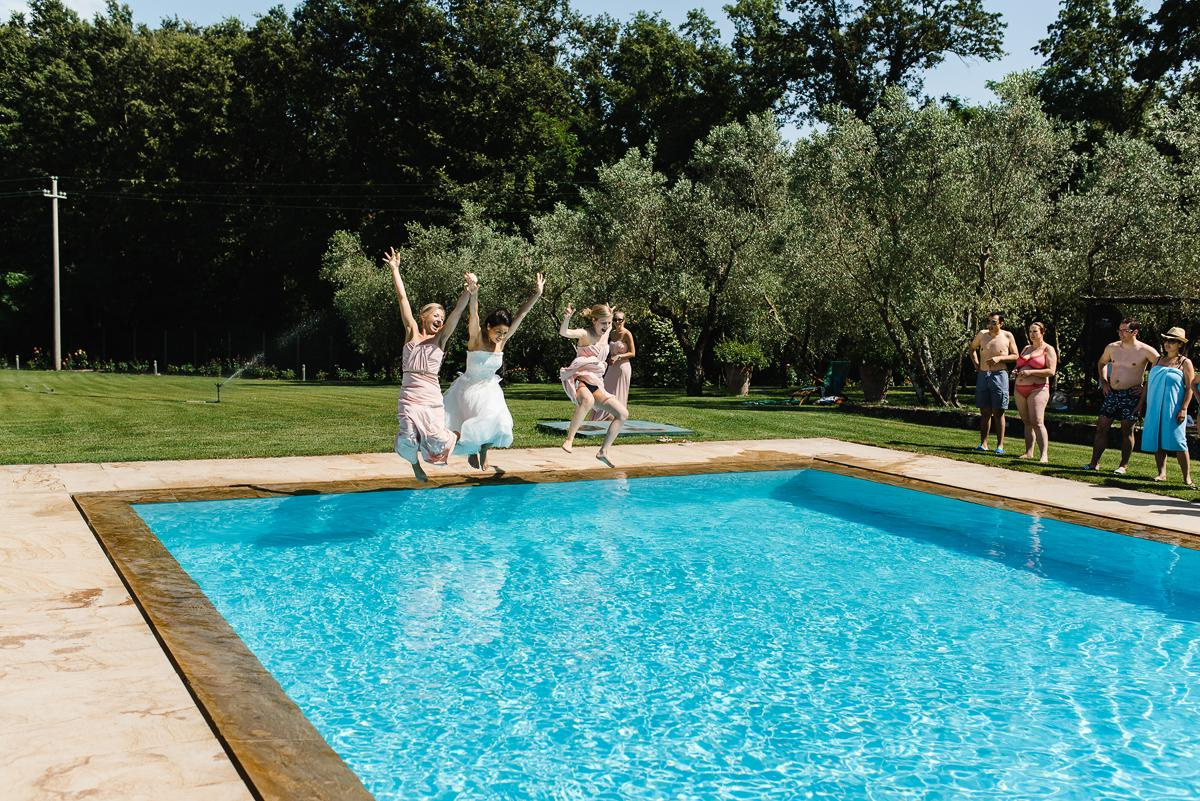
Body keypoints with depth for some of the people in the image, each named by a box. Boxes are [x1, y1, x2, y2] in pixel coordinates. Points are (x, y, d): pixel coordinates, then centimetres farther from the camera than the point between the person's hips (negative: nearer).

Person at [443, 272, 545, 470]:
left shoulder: (502, 341, -5)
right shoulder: (477, 338, -15)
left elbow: (520, 315, -11)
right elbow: (473, 314, -34)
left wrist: (537, 294, -19)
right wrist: (473, 292, -52)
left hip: (490, 389, 4)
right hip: (469, 388, -4)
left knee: (499, 425, -15)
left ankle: (484, 451, 14)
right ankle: (472, 451, 13)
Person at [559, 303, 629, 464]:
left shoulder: (606, 333, 11)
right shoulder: (585, 334, -11)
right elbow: (564, 332, -33)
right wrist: (566, 318, -51)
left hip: (597, 384, 8)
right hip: (580, 380, -7)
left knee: (623, 414, -1)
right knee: (588, 401, -43)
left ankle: (603, 451, 7)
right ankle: (569, 438, -30)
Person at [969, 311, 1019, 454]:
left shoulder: (1007, 336, -1)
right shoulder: (982, 334, 6)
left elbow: (1015, 356, 3)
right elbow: (972, 348, 24)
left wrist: (1000, 358, -12)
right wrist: (975, 363, 11)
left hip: (999, 375, -3)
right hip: (982, 375, 3)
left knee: (998, 412, -2)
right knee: (984, 411, 6)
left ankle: (1000, 445, 2)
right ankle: (983, 443, 10)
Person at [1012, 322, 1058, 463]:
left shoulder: (1048, 349, 0)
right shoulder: (1026, 348, 20)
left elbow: (1051, 371, -10)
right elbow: (1019, 366, 29)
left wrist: (1030, 372, -17)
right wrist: (1015, 371, 5)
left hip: (1037, 389, -7)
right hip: (1020, 389, 7)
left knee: (1037, 422, -16)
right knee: (1027, 422, 7)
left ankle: (1044, 455, -20)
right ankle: (1029, 452, 9)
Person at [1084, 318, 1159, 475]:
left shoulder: (1145, 350, -7)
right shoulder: (1112, 347, 7)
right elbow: (1101, 363, 26)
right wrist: (1104, 382, 14)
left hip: (1131, 395, -5)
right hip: (1112, 393, 5)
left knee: (1127, 431, 0)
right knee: (1101, 427, 2)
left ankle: (1123, 465, 9)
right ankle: (1094, 462, 7)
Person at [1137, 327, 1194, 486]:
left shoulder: (1185, 363, 0)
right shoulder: (1158, 360, 14)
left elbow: (1190, 387, -5)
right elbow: (1148, 383, 19)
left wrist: (1184, 409, -14)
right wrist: (1141, 404, 15)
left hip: (1173, 409, -5)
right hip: (1155, 408, 5)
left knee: (1177, 441, -10)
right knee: (1157, 441, 3)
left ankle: (1187, 477, -5)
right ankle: (1162, 473, 10)